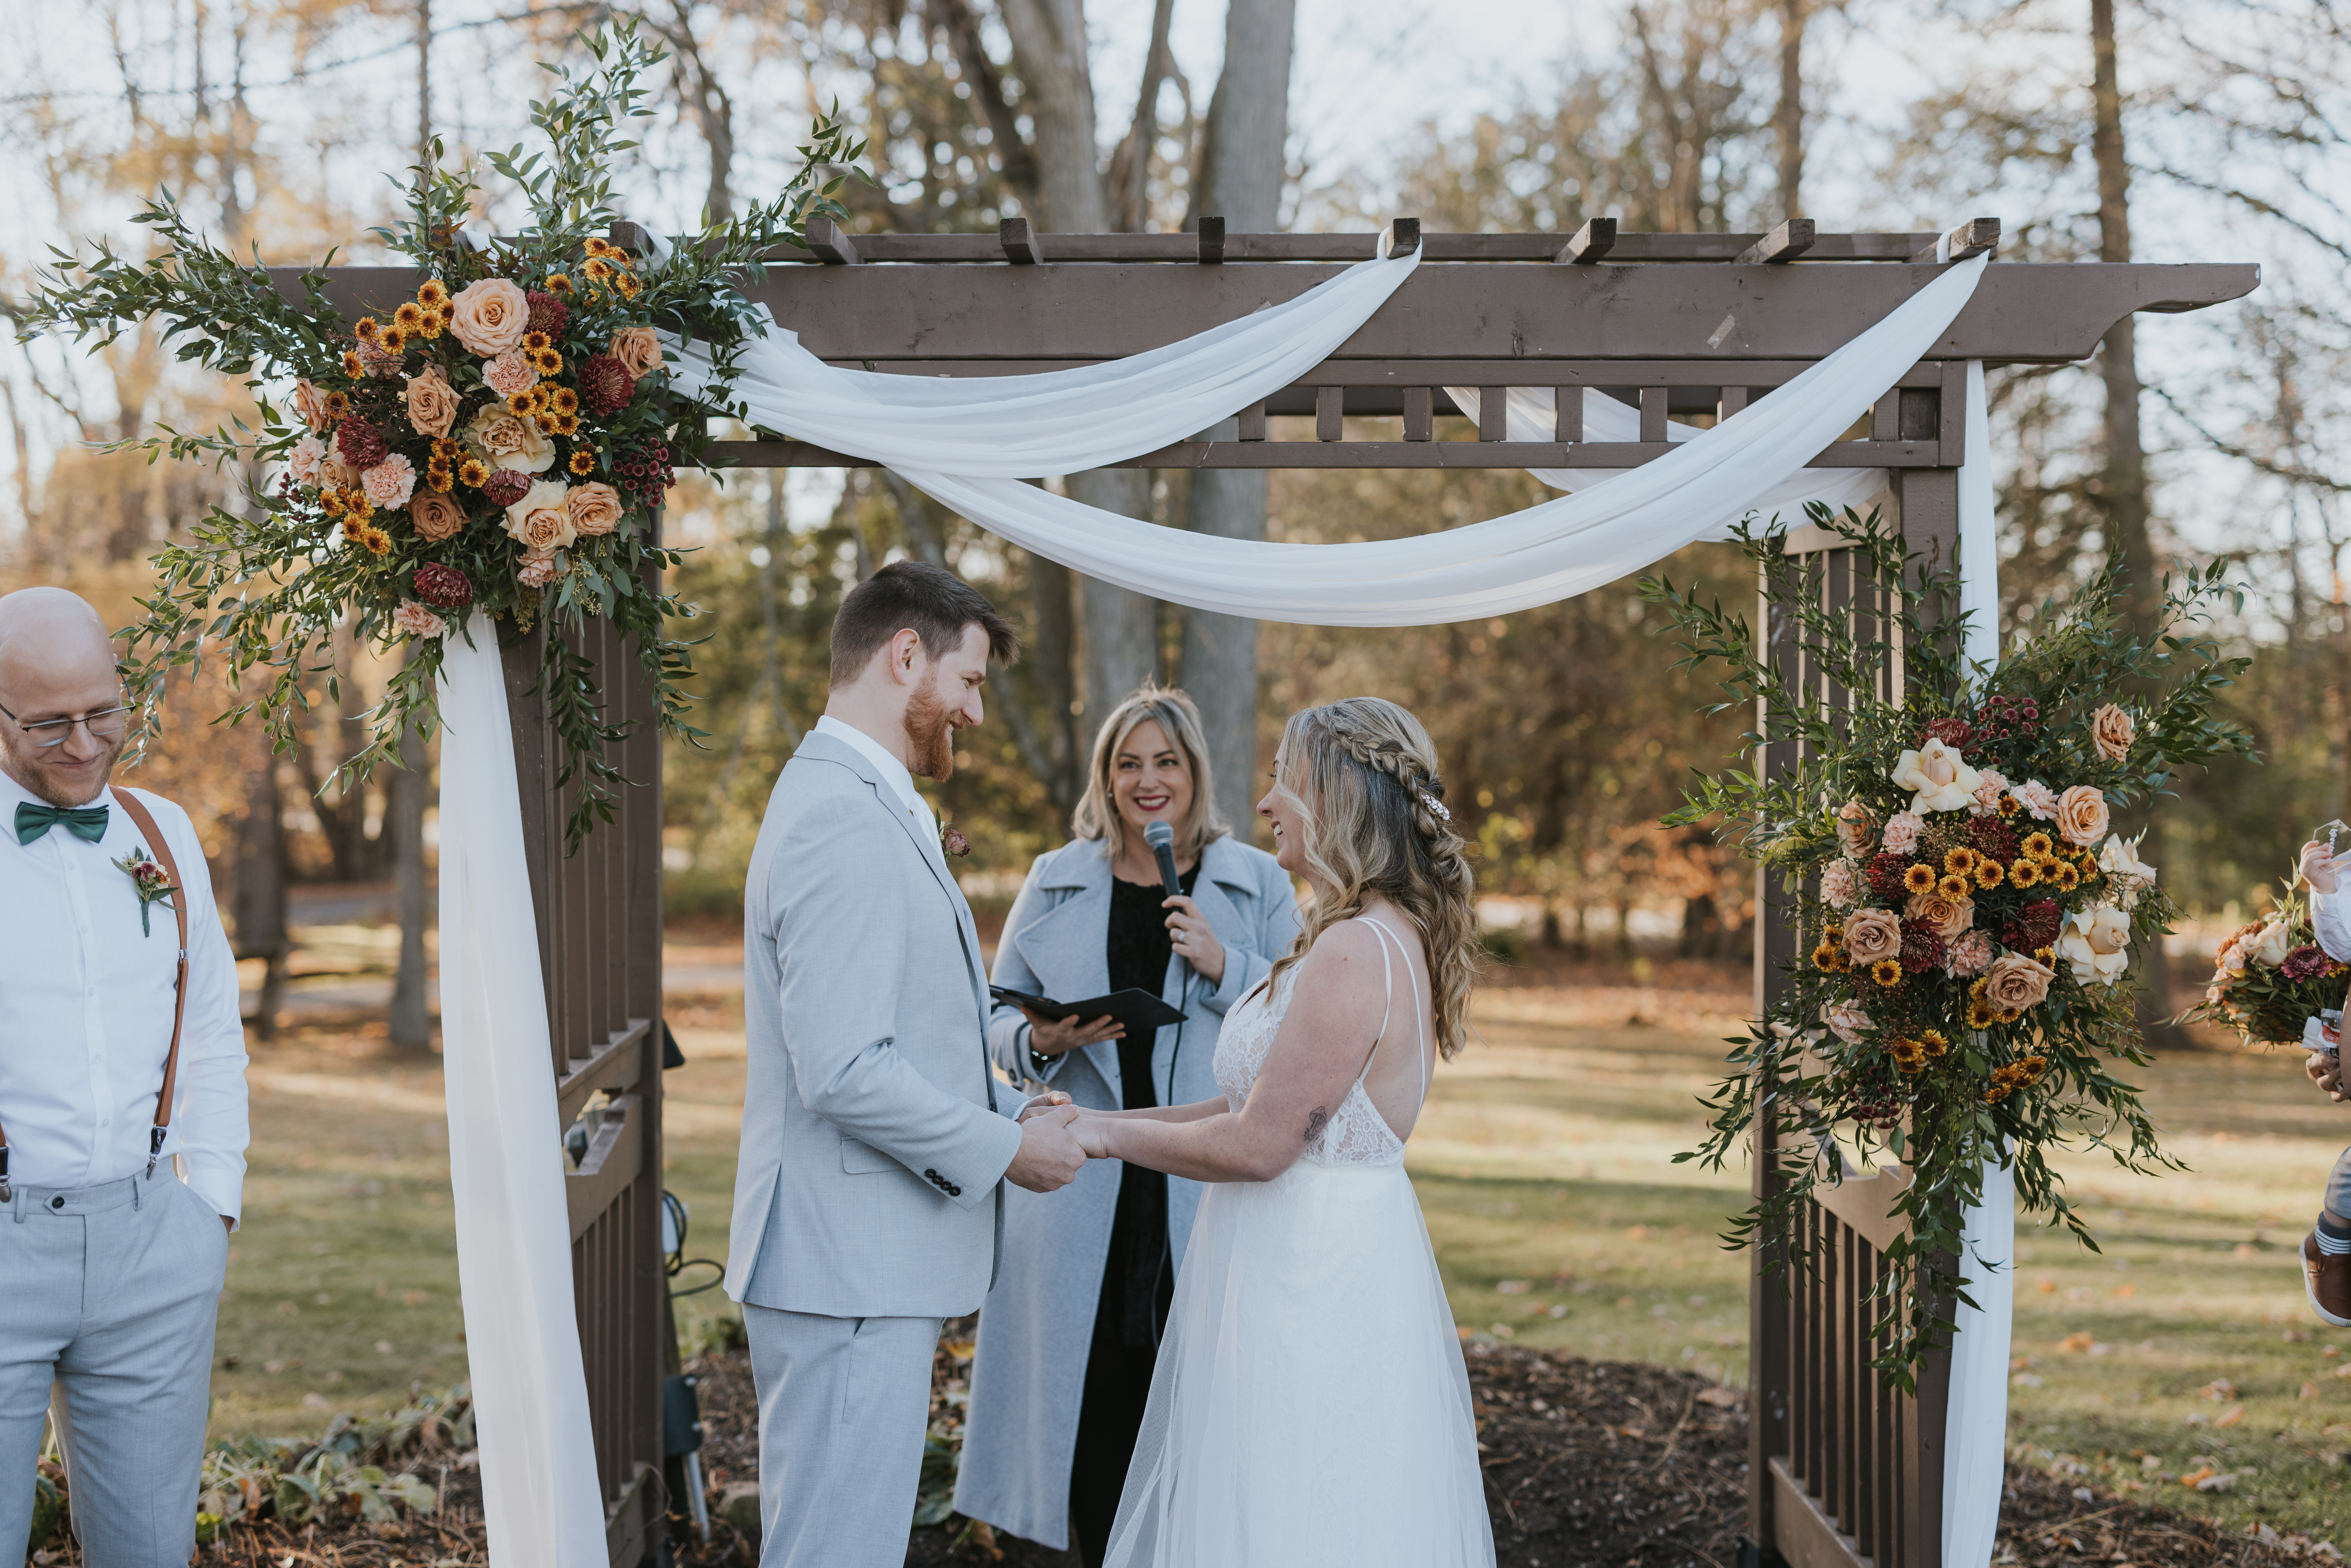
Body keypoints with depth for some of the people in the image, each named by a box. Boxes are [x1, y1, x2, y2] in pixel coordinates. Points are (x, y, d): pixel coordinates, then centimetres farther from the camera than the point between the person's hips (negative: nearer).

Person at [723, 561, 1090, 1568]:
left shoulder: (864, 804, 17)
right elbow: (845, 1072, -24)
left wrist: (1004, 1111, 11)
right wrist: (1004, 1151, -13)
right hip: (849, 1270, -11)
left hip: (865, 1266, 11)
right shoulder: (842, 820, -18)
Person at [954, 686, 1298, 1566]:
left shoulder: (1257, 885, 7)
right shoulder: (1056, 884, 10)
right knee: (1091, 1401, 2)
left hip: (1211, 1188, -1)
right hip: (1084, 1190, 1)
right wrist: (1042, 1039, -10)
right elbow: (998, 1020, 12)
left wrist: (1225, 966, -12)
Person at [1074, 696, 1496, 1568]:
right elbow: (1259, 1102, 12)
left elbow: (1257, 1145, -21)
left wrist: (1110, 1134, -7)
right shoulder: (1388, 938, 11)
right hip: (1338, 1258, 10)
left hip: (1309, 1278, -10)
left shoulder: (1354, 953, -22)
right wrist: (1098, 1122, 10)